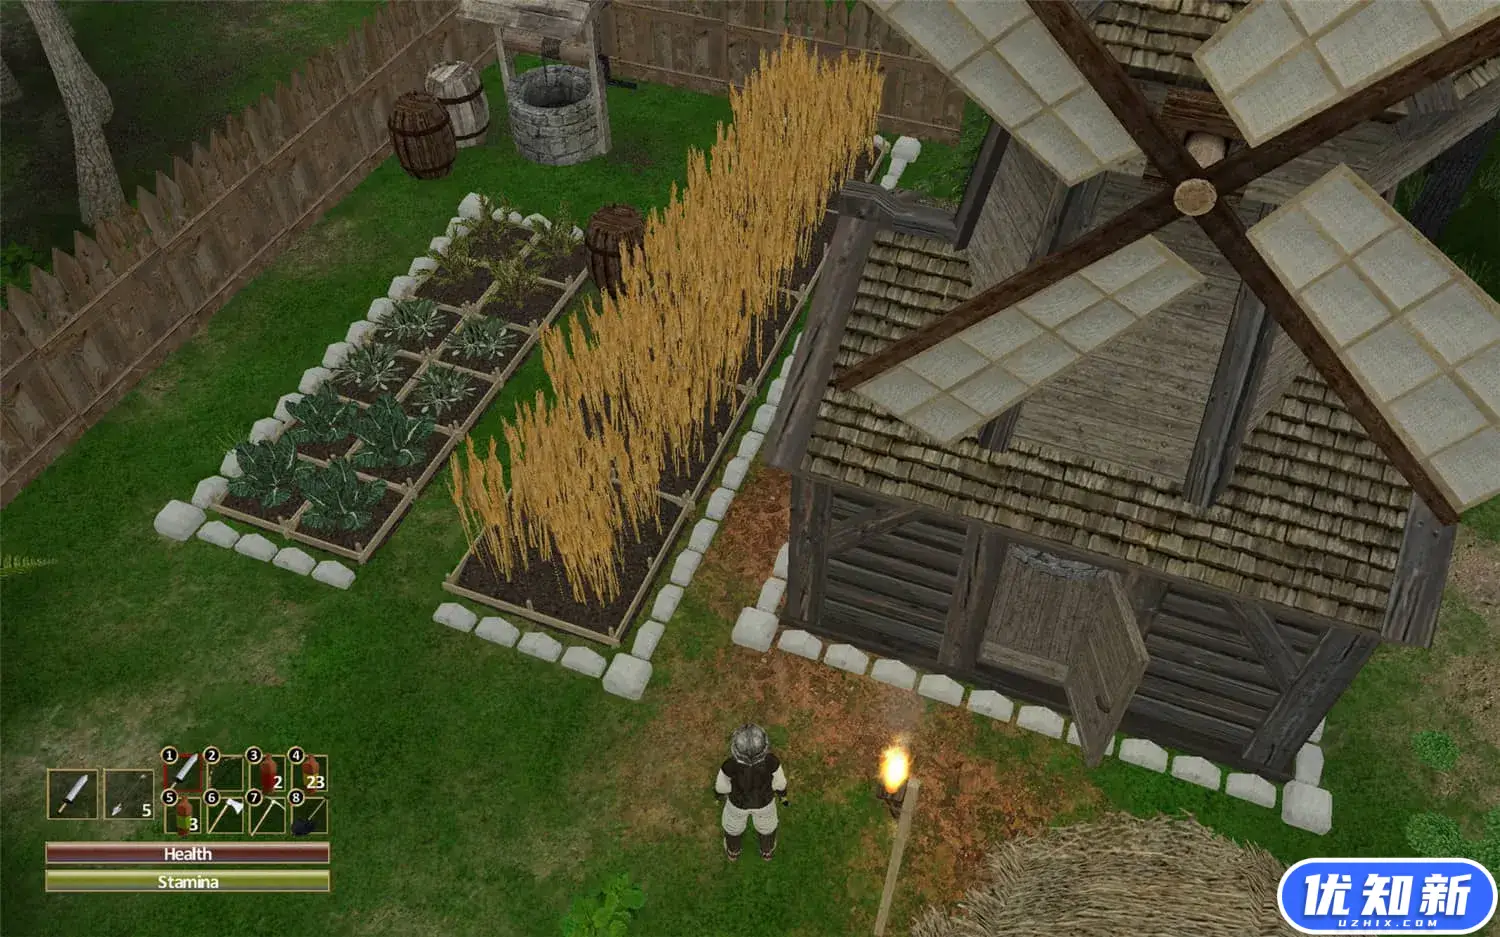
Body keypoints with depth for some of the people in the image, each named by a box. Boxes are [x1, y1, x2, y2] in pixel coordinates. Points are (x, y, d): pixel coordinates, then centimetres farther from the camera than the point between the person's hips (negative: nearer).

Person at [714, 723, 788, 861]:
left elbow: (721, 787, -20)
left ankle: (733, 850, 64)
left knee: (733, 822, 35)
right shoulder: (772, 762, -42)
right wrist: (783, 793, 6)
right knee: (766, 822, 35)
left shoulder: (729, 766, -43)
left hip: (739, 800, 0)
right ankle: (766, 850, 65)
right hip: (763, 799, 0)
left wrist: (720, 793, 6)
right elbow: (779, 782, -19)